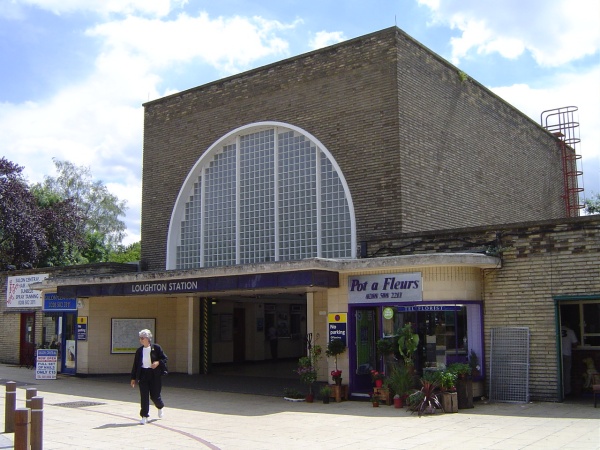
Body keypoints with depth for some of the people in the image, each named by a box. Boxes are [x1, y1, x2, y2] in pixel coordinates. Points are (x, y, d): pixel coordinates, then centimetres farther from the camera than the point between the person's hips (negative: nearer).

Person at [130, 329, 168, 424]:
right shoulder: (139, 351, 5)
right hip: (143, 375, 3)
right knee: (144, 396, -3)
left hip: (154, 374, -3)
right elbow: (135, 365, 10)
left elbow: (165, 358, 1)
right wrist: (133, 378, 9)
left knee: (154, 395, 3)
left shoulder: (156, 348, -4)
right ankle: (144, 416, 5)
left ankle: (161, 407, 35)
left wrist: (158, 362, -19)